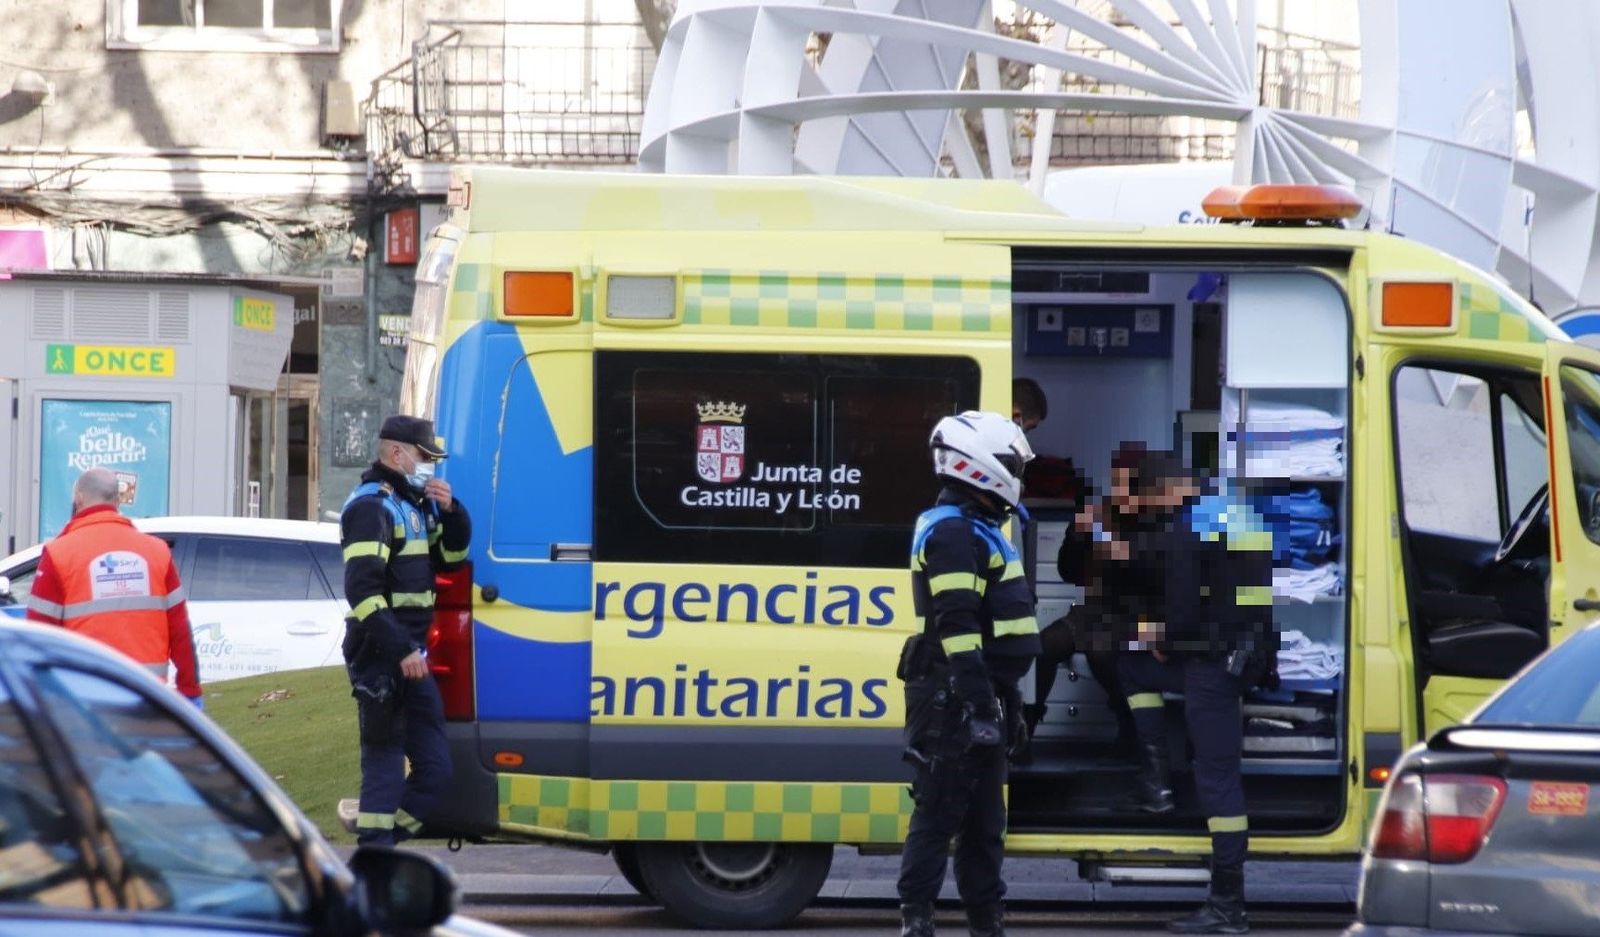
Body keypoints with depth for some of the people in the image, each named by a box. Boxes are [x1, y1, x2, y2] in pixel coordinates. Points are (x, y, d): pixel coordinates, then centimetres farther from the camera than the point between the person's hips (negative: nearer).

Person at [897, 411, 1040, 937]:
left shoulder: (980, 531, 20)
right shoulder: (952, 533, -13)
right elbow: (956, 627, -22)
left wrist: (1004, 705, 26)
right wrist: (979, 703, -26)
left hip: (980, 700, 10)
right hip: (953, 701, -10)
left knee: (985, 819, 12)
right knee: (940, 811, -9)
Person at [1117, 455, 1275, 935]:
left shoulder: (1183, 533, -16)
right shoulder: (1240, 516, 13)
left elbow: (1184, 613, -22)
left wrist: (1163, 640, 2)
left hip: (1215, 661, -10)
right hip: (1255, 654, 10)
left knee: (1217, 779, -5)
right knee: (1135, 667, 27)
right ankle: (1154, 782, 19)